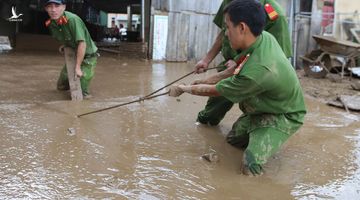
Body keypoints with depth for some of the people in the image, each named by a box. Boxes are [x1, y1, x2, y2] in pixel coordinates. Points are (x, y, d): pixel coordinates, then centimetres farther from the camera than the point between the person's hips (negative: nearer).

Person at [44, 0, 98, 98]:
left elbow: (82, 43, -33)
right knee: (61, 86, 14)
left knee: (82, 89, -9)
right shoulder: (50, 23, -7)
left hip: (88, 56, -7)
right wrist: (64, 45, -2)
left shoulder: (72, 19, -31)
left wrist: (78, 67, -31)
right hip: (73, 55, 7)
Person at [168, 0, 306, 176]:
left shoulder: (256, 71, -40)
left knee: (251, 166, -22)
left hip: (284, 117, -8)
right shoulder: (264, 37, -17)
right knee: (232, 139, 12)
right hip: (265, 106, 8)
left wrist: (183, 88, -7)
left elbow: (214, 91, -22)